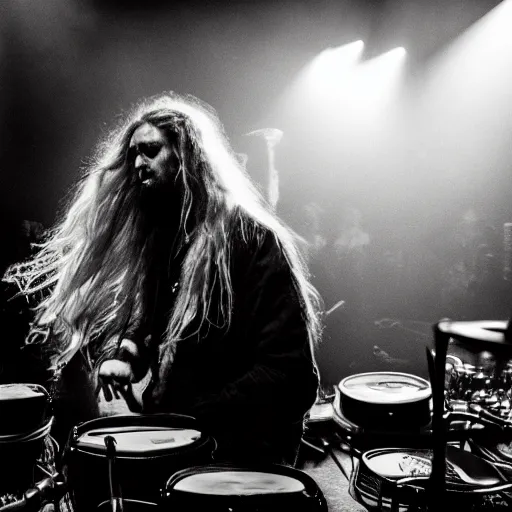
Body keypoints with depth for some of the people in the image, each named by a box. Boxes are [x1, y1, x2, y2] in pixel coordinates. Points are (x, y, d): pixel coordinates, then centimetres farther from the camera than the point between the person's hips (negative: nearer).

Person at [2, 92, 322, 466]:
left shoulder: (251, 238, -13)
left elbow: (291, 372, -19)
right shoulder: (150, 235, 9)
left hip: (241, 453, -7)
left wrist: (198, 420, -23)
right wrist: (124, 354, -8)